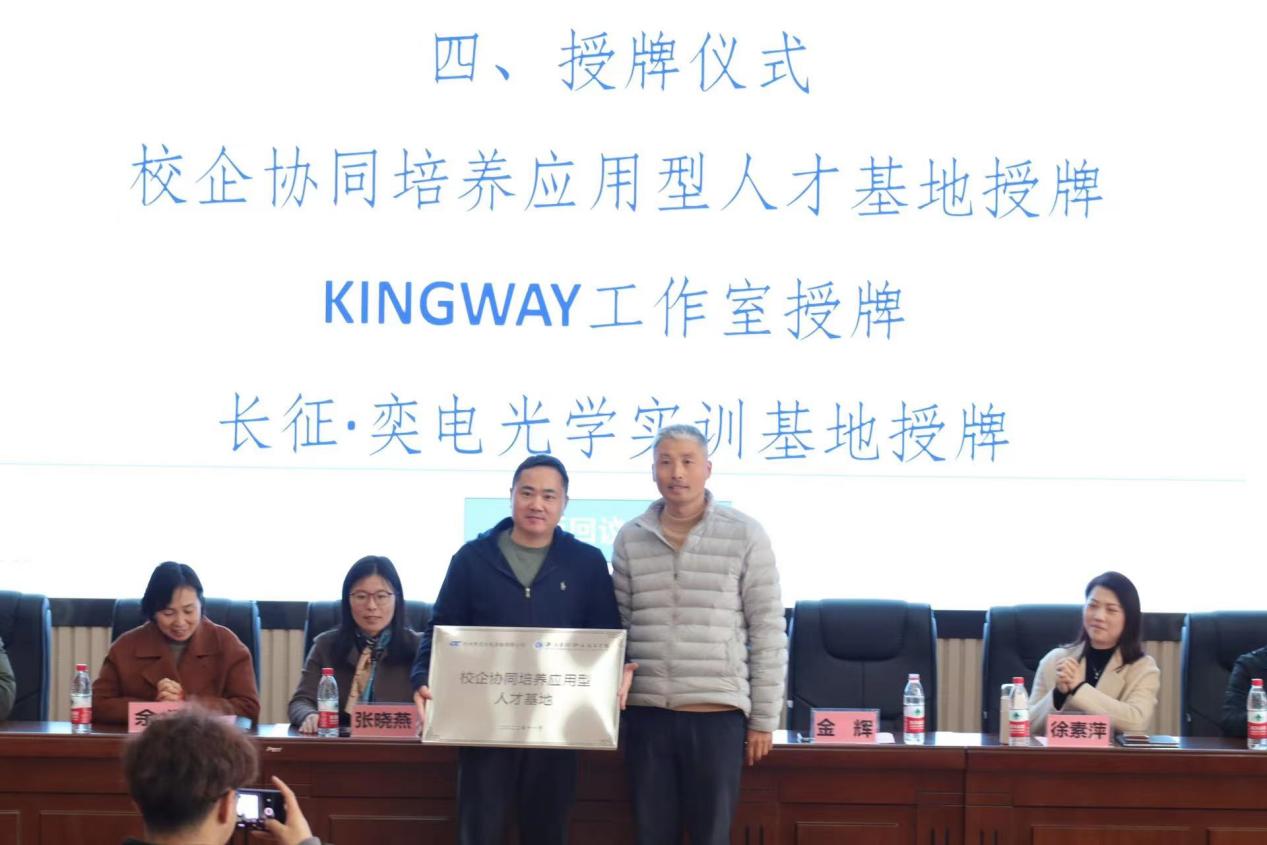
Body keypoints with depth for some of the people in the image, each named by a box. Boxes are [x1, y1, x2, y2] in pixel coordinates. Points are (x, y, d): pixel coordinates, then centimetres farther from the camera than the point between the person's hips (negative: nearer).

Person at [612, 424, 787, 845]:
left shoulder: (745, 535, -2)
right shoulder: (630, 539, 6)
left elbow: (767, 631, 0)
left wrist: (764, 717, -1)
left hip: (718, 714, -2)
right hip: (647, 713, 2)